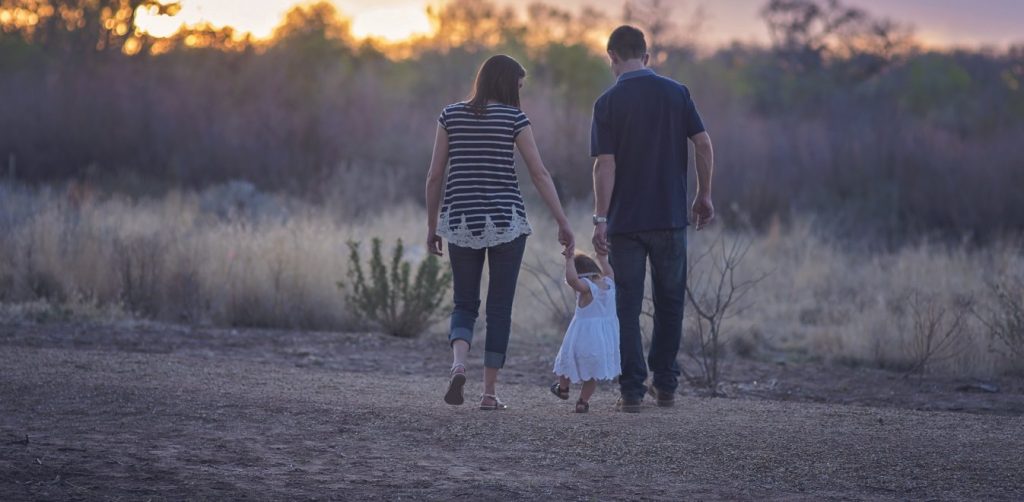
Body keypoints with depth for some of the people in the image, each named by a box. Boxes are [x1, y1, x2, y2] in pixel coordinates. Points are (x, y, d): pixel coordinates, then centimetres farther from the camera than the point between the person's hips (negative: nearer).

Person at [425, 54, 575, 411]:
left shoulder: (451, 115, 4)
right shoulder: (513, 118, -3)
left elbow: (434, 176, 4)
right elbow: (540, 174, -6)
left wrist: (432, 225, 12)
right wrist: (563, 223, -2)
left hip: (461, 221, 2)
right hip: (506, 221, -2)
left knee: (465, 305, 12)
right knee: (500, 308, 7)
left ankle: (458, 364, -17)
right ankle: (489, 392, 5)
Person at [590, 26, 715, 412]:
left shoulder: (608, 102, -6)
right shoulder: (676, 93, 2)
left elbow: (605, 164, -11)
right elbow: (703, 145, -2)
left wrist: (600, 218, -10)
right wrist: (704, 196, 8)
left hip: (625, 221, -2)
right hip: (671, 217, 2)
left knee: (628, 307, 3)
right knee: (669, 303, 15)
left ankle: (632, 391, 0)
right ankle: (665, 385, 18)